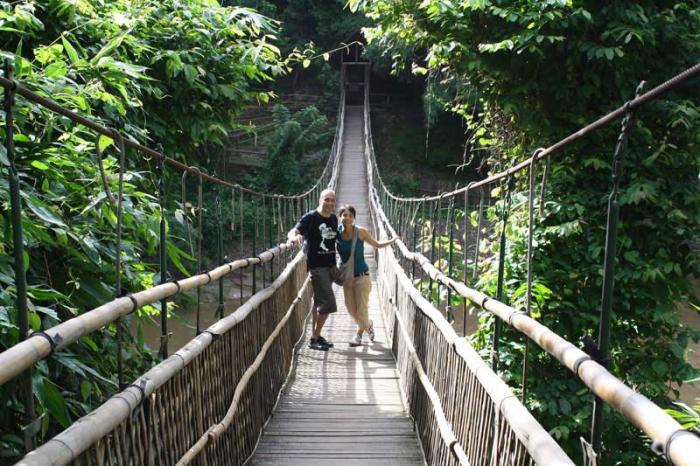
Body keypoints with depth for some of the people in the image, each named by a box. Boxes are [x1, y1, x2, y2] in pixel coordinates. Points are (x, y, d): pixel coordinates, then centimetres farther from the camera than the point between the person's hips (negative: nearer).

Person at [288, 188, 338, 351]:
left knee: (319, 301, 16)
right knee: (328, 303, -10)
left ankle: (315, 335, 27)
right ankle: (314, 339, 1)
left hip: (330, 265, 7)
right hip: (317, 266, -7)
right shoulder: (310, 217, -12)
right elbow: (292, 232, -21)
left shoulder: (334, 219, 8)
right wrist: (294, 237, -45)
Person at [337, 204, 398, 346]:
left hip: (362, 276, -3)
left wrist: (394, 240, -4)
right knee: (351, 309, 10)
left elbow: (376, 244, 6)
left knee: (361, 310, -1)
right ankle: (368, 325, 40)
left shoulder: (360, 232, -9)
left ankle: (359, 334, 28)